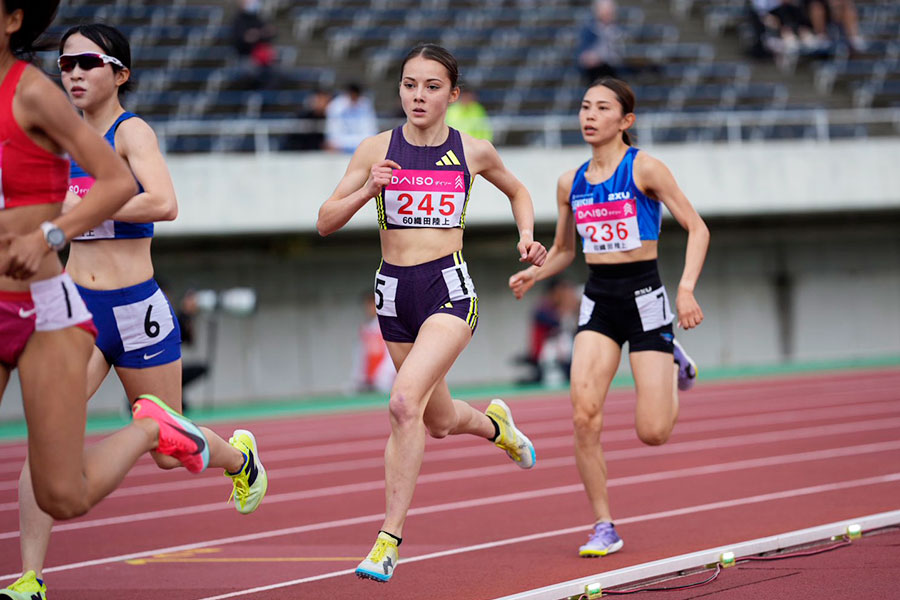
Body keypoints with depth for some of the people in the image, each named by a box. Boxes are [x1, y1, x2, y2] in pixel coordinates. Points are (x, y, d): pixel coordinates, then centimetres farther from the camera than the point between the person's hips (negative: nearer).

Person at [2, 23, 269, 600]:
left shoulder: (133, 132, -11)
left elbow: (164, 203, -30)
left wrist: (81, 207, -27)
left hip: (136, 312, -4)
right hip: (76, 312, 5)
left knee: (168, 451, 13)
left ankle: (239, 454, 47)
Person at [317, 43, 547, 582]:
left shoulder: (474, 152, 1)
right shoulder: (376, 150, 1)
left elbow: (517, 192, 22)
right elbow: (326, 222, 0)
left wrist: (527, 236, 4)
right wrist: (367, 189, -16)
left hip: (449, 286, -3)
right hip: (394, 289, 3)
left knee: (405, 402, -25)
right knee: (439, 422, 18)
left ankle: (390, 538, -20)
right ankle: (495, 425, 55)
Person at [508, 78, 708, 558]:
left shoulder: (645, 169, -7)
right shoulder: (571, 183, 8)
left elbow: (696, 228, -7)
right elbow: (563, 250, 20)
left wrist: (687, 287, -20)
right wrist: (533, 274, 0)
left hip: (644, 297, -4)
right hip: (597, 301, 4)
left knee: (653, 432, -7)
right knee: (584, 413, -16)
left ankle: (673, 364, 28)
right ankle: (604, 527, -4)